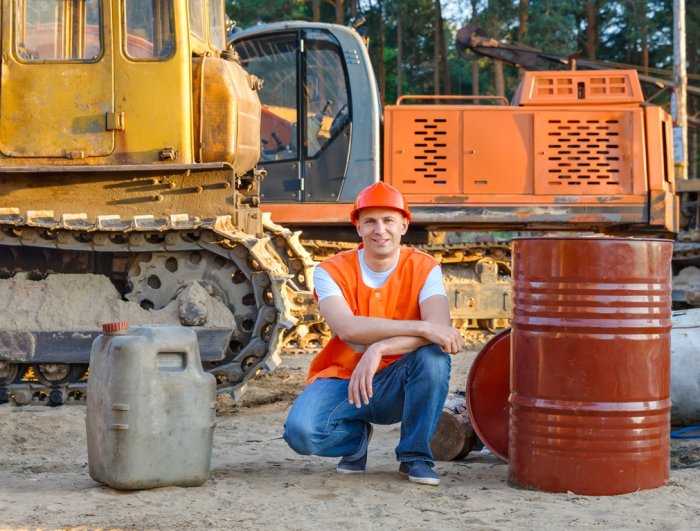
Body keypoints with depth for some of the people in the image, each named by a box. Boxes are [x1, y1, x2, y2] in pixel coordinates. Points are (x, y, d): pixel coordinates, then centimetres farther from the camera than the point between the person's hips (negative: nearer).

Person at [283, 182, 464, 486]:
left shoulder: (424, 268, -7)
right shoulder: (332, 271, -10)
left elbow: (439, 327, -25)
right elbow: (347, 328, -29)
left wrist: (379, 349, -39)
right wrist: (422, 327, -37)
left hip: (396, 386, 0)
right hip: (342, 379, 0)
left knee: (433, 355, -32)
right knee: (301, 432, -30)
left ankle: (415, 455, -9)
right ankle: (357, 436, 8)